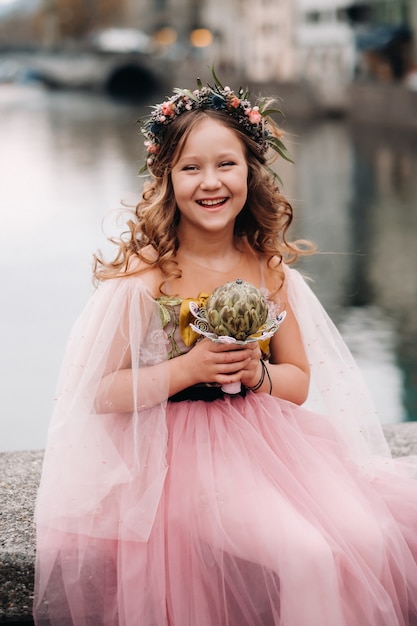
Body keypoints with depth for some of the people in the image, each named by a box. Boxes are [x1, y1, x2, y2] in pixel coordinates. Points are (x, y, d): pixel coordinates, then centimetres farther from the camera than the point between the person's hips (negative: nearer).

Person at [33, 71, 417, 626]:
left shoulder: (269, 267, 3)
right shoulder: (144, 274, -10)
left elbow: (300, 381, 11)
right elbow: (100, 393, -9)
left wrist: (257, 374, -11)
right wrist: (190, 368, -19)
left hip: (268, 440, 5)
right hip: (183, 451, -4)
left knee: (368, 536, -16)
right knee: (305, 556, -24)